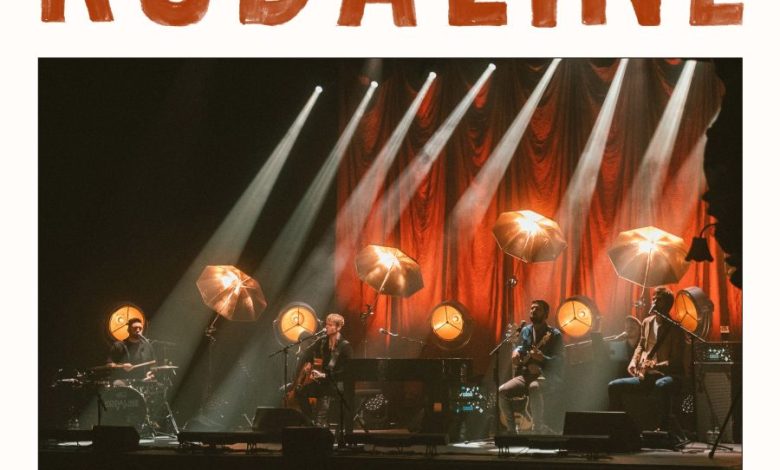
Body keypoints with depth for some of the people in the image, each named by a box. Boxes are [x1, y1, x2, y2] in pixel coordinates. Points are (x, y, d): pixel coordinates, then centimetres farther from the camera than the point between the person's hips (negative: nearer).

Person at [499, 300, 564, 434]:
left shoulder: (554, 335, -7)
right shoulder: (525, 331, 11)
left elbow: (558, 361, -15)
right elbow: (521, 347, 26)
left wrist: (541, 358, -35)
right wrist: (516, 351, 1)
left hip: (548, 376, -6)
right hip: (526, 374, 6)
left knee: (534, 387, -40)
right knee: (502, 391, -17)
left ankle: (539, 428, -32)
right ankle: (512, 430, -8)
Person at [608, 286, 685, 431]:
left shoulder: (675, 329, -9)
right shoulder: (647, 322, 11)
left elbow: (675, 361, -13)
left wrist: (654, 365, -29)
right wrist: (634, 361, 6)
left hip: (668, 375, -7)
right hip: (645, 376, 7)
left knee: (661, 386, -43)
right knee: (613, 386, -8)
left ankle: (662, 429, -38)